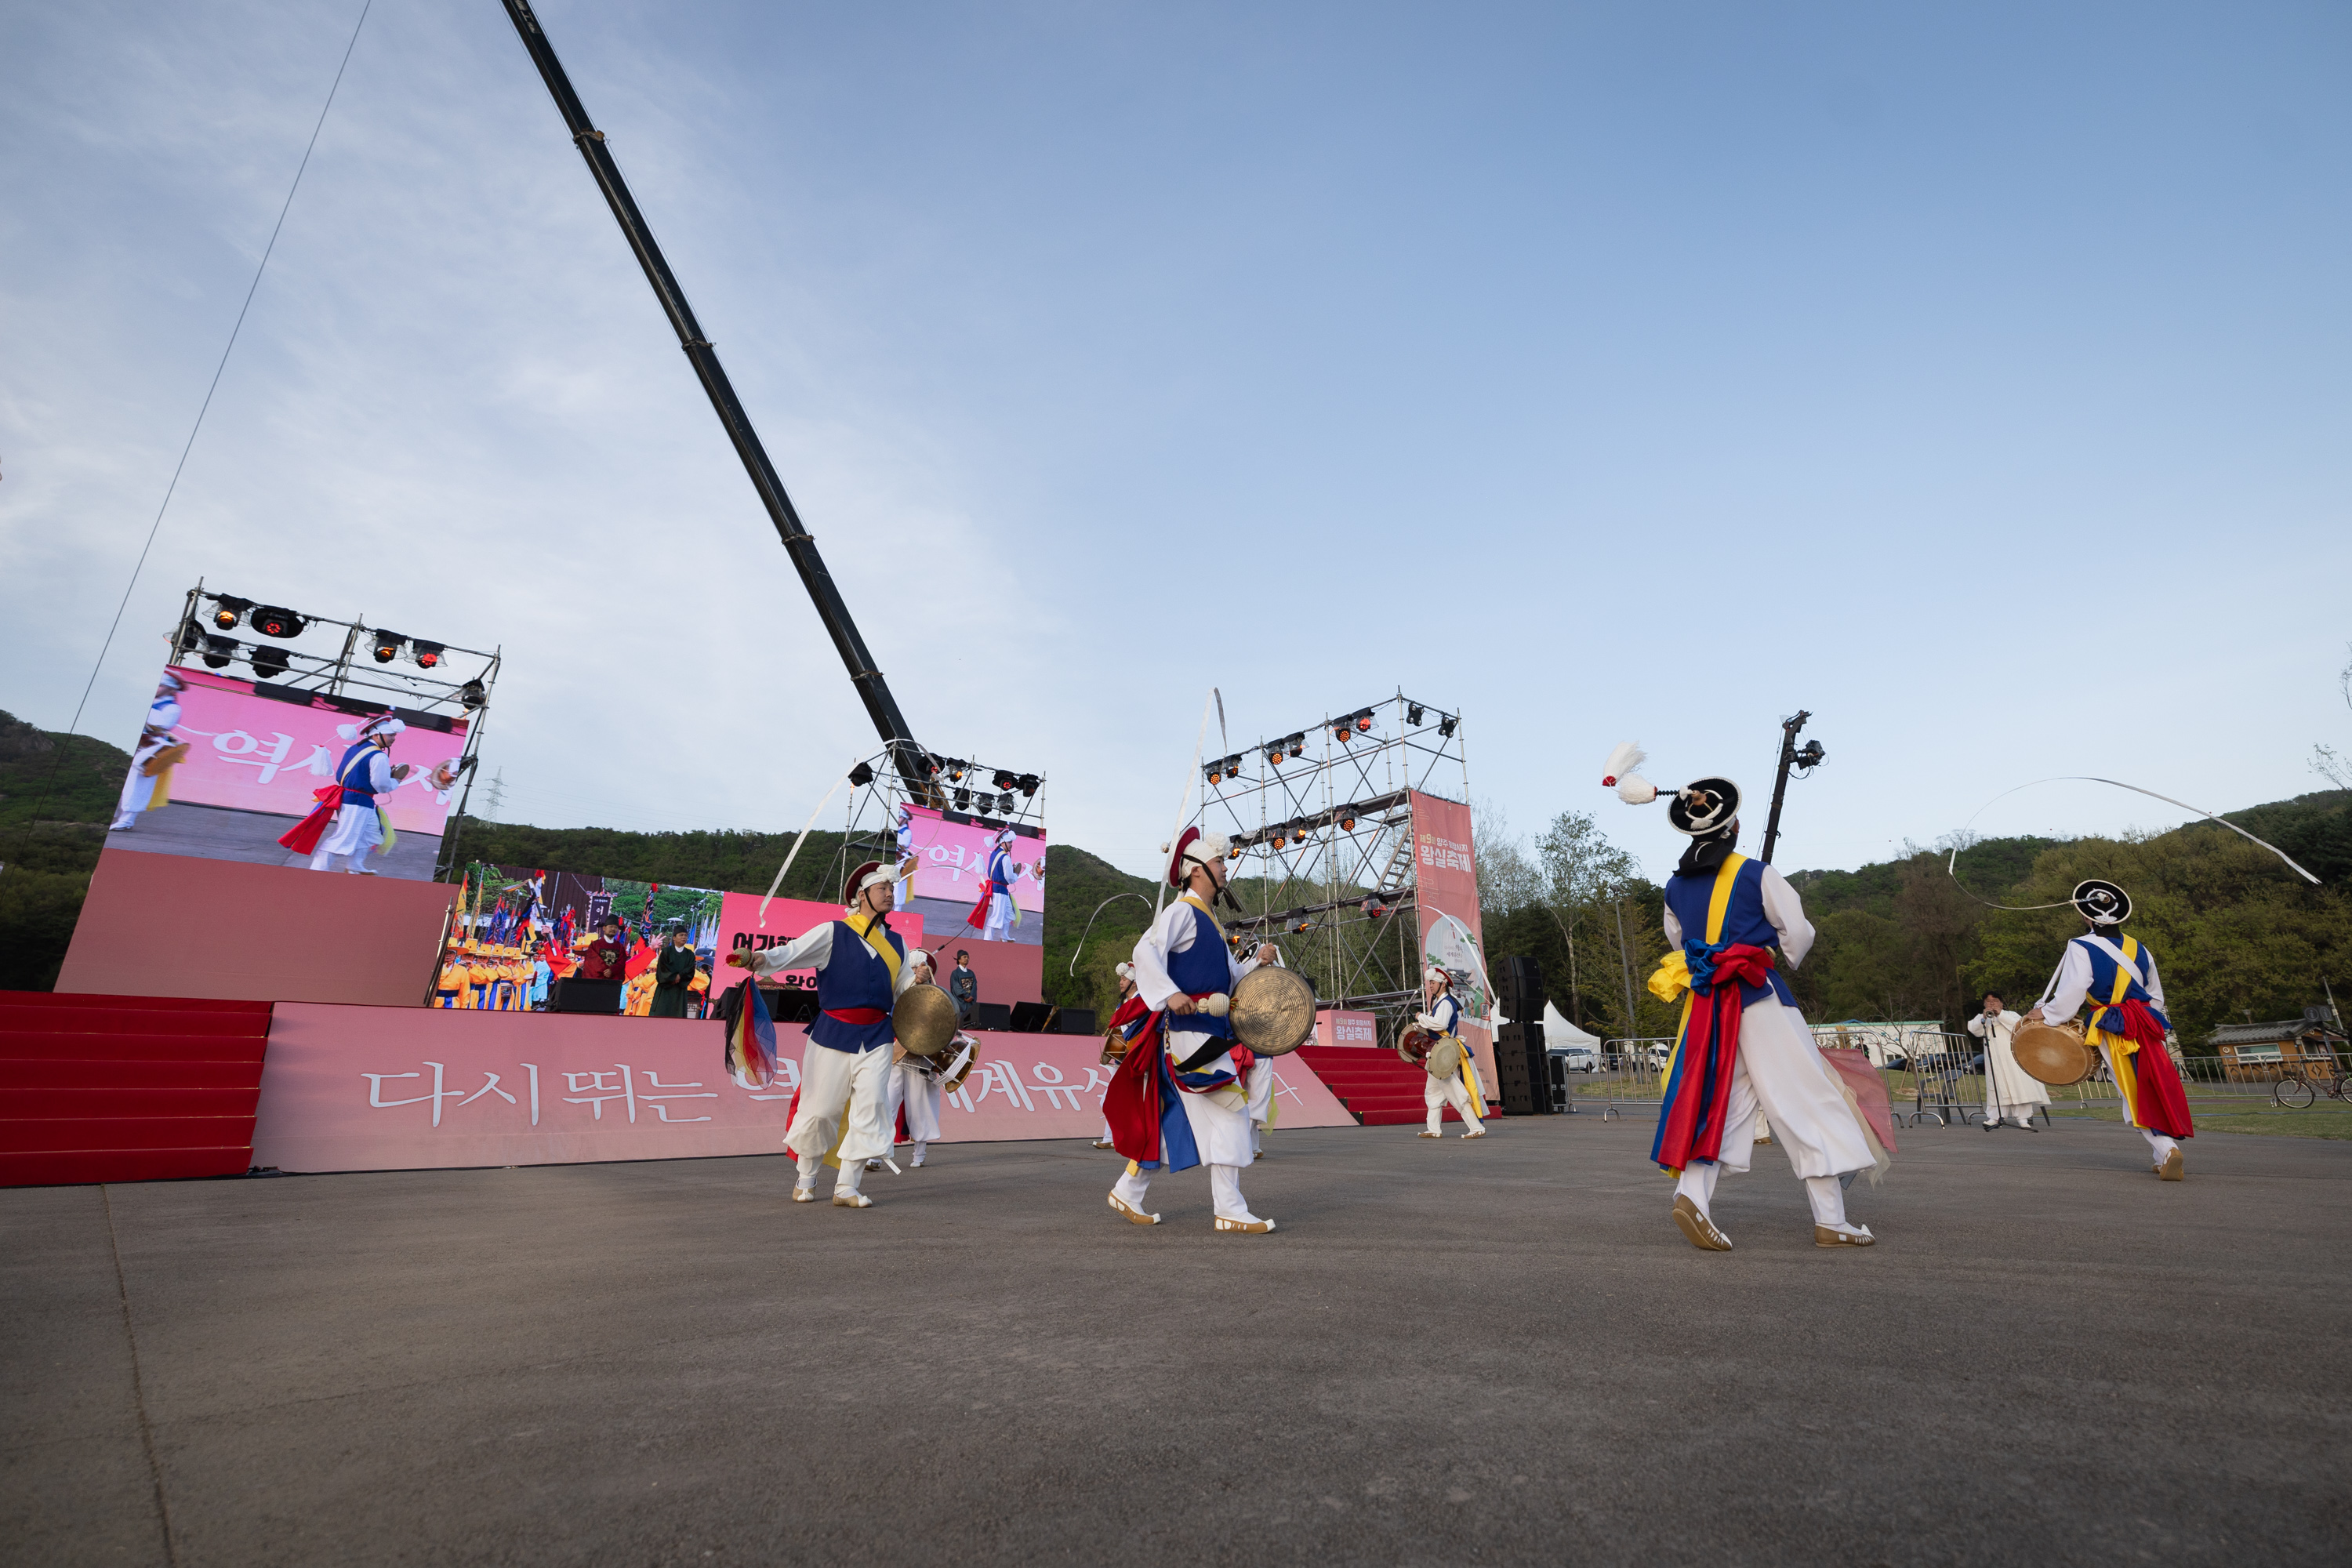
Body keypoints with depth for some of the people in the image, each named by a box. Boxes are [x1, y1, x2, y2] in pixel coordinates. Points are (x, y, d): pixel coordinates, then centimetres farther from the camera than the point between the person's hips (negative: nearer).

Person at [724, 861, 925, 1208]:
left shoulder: (896, 942, 13)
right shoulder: (834, 933, 0)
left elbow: (903, 987, 21)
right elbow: (794, 951, -13)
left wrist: (918, 981, -1)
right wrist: (760, 958, -31)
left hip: (876, 1036, 3)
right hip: (834, 1033, -3)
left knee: (868, 1107, -6)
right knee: (819, 1108, 4)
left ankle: (846, 1188, 5)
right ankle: (806, 1180, 28)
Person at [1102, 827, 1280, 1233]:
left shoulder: (1209, 922, 21)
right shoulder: (1182, 911, -8)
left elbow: (1230, 978, 23)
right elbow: (1146, 951, -22)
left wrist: (1258, 961, 6)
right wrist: (1171, 994, -32)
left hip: (1211, 1030, 10)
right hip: (1190, 1029, -10)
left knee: (1171, 1117, 13)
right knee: (1228, 1107, -10)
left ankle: (1129, 1192, 23)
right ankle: (1230, 1209, -3)